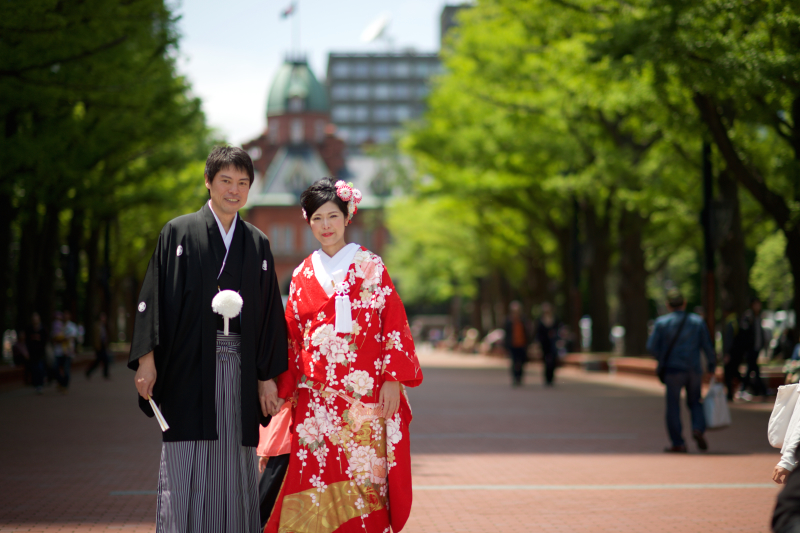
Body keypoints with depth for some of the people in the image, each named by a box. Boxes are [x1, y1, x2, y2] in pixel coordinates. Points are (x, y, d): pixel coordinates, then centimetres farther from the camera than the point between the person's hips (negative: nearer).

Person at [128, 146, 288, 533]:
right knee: (186, 470, -5)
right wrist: (147, 358, -9)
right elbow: (155, 296, 0)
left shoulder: (257, 244, 13)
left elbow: (270, 312, 12)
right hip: (190, 366, -3)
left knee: (234, 470, 2)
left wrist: (267, 375, 6)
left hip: (239, 368, 3)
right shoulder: (179, 233, 5)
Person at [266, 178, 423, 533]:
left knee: (364, 475, -4)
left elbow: (394, 324, 0)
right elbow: (292, 337, 16)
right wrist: (286, 389, 11)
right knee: (315, 476, -4)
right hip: (316, 395, 2)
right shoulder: (303, 275, 13)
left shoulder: (370, 267, 4)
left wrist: (393, 379, -9)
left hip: (365, 396, -2)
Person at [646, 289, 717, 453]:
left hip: (673, 370, -2)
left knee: (673, 406, 4)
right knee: (695, 402, 17)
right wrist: (712, 366, 11)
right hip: (694, 370, 2)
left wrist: (662, 359, 13)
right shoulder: (698, 321, 2)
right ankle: (698, 428, -9)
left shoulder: (661, 322, -4)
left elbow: (651, 346, -5)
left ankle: (678, 443, 3)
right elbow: (708, 346, 0)